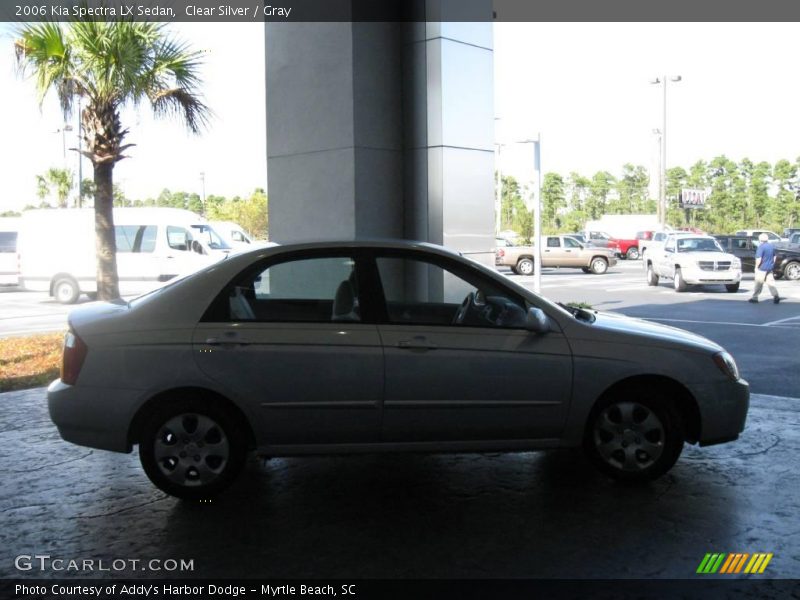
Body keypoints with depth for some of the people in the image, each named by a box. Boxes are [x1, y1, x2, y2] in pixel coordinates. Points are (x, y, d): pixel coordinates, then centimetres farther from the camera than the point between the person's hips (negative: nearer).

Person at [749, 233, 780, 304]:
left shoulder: (761, 247, -15)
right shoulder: (771, 246, 10)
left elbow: (759, 259, -20)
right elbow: (774, 257, 18)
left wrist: (756, 267, -10)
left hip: (762, 268, -7)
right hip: (770, 268, 7)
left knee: (758, 283, 0)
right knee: (770, 282, 7)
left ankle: (754, 297, 7)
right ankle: (776, 296, -2)